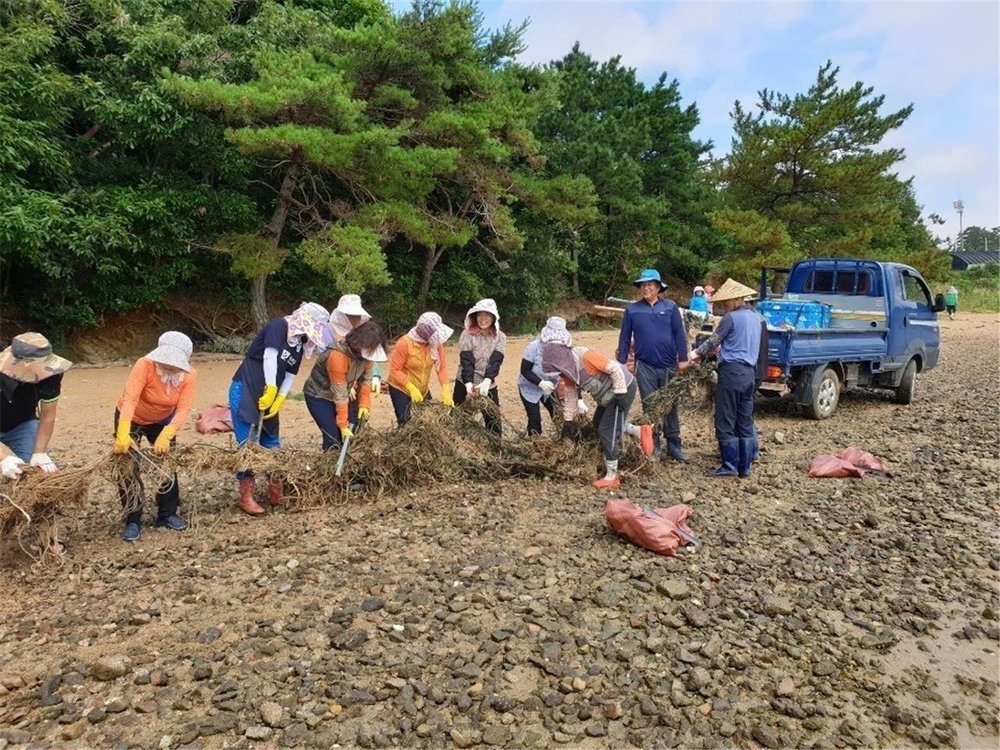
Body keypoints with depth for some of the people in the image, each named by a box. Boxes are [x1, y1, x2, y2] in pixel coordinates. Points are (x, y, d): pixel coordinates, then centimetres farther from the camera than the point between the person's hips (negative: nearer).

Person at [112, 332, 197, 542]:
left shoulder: (189, 376, -25)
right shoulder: (145, 365, -36)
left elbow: (183, 410, -31)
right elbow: (129, 399, -45)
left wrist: (166, 436, -47)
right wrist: (123, 434, -58)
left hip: (162, 420, 3)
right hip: (131, 419, -3)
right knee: (129, 467, -6)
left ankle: (167, 514, 21)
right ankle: (133, 521, 5)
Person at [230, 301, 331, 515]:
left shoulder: (300, 344, 9)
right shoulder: (279, 325, -13)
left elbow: (290, 376, 8)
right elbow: (269, 356, -24)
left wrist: (279, 400, -4)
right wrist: (271, 389, -24)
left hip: (268, 396, 8)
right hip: (245, 391, -8)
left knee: (271, 443, 12)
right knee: (248, 444, -5)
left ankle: (276, 493, 23)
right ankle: (246, 497, 5)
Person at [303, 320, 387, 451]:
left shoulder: (367, 352, -13)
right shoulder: (337, 356, -33)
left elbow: (366, 380, -3)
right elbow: (340, 394, -29)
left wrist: (364, 405, -15)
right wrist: (343, 425, -25)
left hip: (347, 394, 7)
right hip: (318, 396, -6)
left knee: (354, 433, -1)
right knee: (334, 436, -16)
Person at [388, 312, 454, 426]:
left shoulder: (436, 343, -9)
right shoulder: (404, 343, -22)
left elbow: (442, 367, -9)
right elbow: (395, 370, -20)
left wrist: (446, 390, -22)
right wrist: (412, 389, -30)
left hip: (423, 389, 5)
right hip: (401, 389, -5)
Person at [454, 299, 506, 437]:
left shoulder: (500, 337, 0)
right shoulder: (467, 334, -5)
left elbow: (495, 362, -13)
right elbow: (466, 361, -15)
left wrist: (487, 381, -30)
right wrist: (468, 383, -30)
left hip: (489, 386, 2)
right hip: (465, 384, -1)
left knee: (494, 422, 7)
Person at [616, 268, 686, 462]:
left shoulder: (670, 307, 1)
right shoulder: (632, 309, 3)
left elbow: (680, 334, 1)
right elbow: (624, 338, 5)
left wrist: (683, 359, -4)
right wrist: (621, 363, 3)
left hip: (668, 365, 0)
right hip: (644, 366, 0)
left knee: (670, 406, 7)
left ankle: (673, 445, 15)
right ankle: (653, 444, 18)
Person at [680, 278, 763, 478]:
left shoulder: (731, 317, -9)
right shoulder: (755, 318, 16)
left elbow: (712, 342, -4)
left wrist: (690, 361, 5)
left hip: (732, 371, -8)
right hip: (750, 373, 8)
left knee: (725, 422, -1)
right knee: (745, 423, 10)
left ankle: (730, 466, 1)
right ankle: (745, 467, 14)